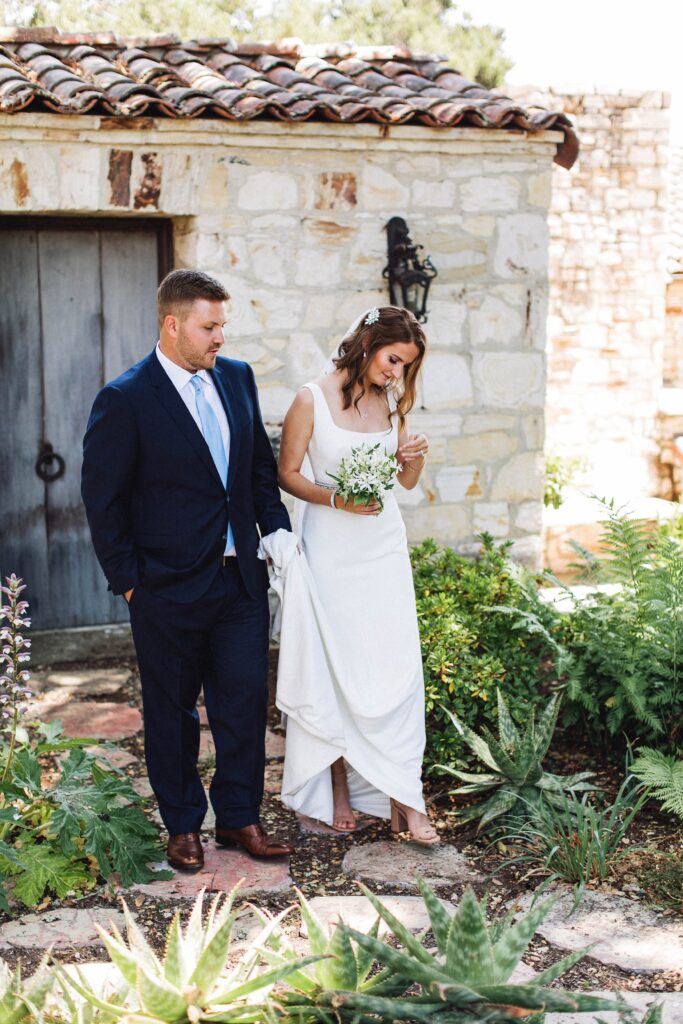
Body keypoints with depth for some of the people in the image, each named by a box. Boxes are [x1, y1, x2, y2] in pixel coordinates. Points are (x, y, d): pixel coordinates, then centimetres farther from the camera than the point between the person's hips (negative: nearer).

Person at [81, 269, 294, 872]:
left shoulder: (237, 378, 5)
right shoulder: (124, 400, -12)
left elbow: (262, 465, 15)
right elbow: (102, 499, -8)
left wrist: (277, 529, 3)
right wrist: (128, 580, -8)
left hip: (241, 578, 5)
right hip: (169, 588, -4)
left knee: (245, 701, 8)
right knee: (172, 710, 11)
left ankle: (239, 817, 24)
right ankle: (183, 826, 27)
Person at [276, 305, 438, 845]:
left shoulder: (391, 401, 7)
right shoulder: (313, 399, -7)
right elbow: (287, 474, -3)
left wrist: (415, 456, -7)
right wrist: (336, 499, -18)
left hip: (383, 544, 4)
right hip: (330, 546, -4)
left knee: (396, 662, -3)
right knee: (333, 665, 3)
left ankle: (401, 797, 0)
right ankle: (339, 786, 17)